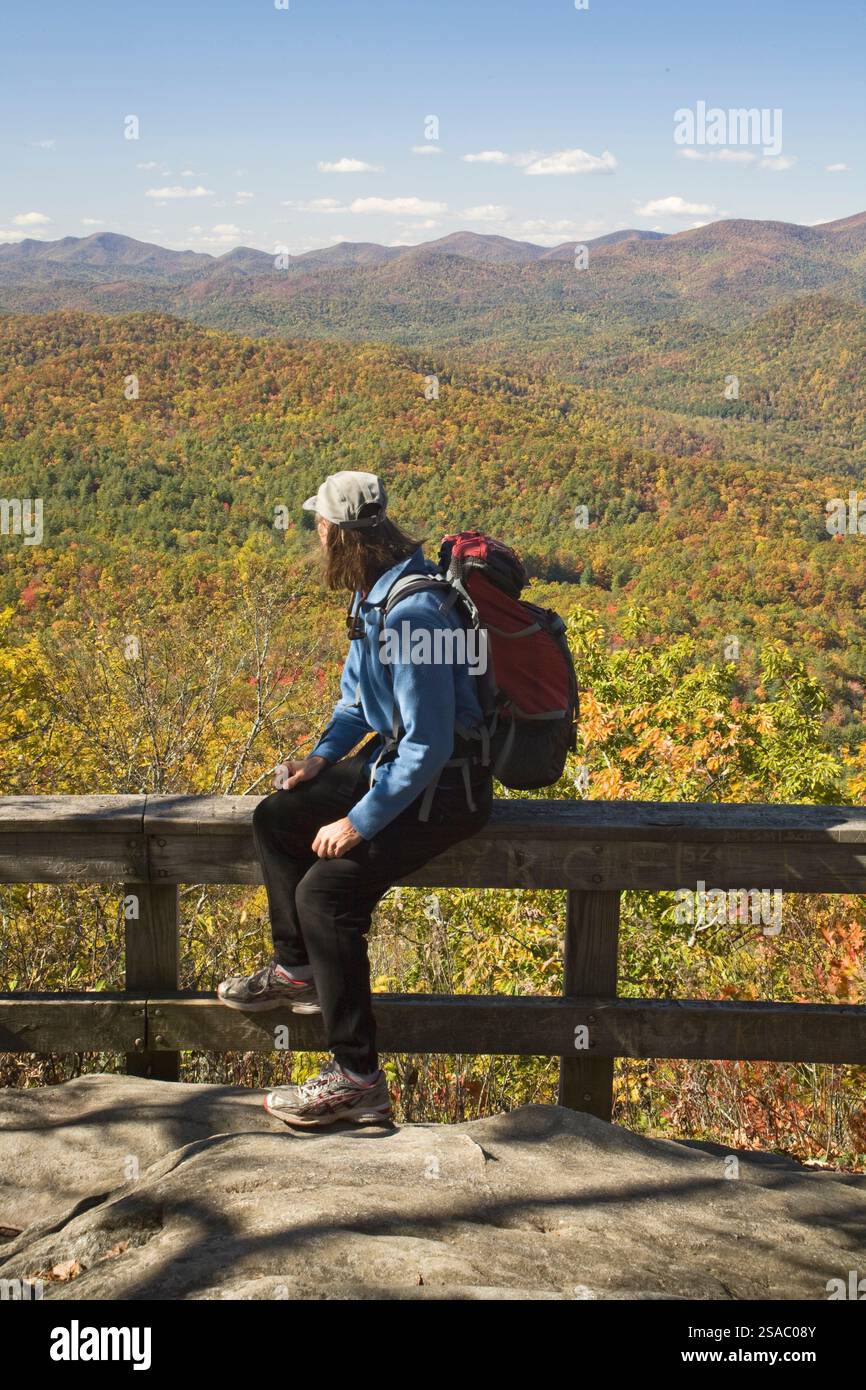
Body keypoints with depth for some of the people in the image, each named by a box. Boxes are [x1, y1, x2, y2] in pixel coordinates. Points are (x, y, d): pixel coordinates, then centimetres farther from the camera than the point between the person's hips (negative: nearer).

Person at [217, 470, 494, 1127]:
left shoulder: (410, 613, -28)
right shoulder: (374, 596, 3)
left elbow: (429, 745, -28)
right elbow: (358, 695, 20)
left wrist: (361, 821, -22)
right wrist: (324, 755, 4)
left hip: (444, 786, -10)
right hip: (394, 759, 10)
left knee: (327, 892, -22)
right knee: (276, 819, 12)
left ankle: (357, 1078, -12)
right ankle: (297, 968, 29)